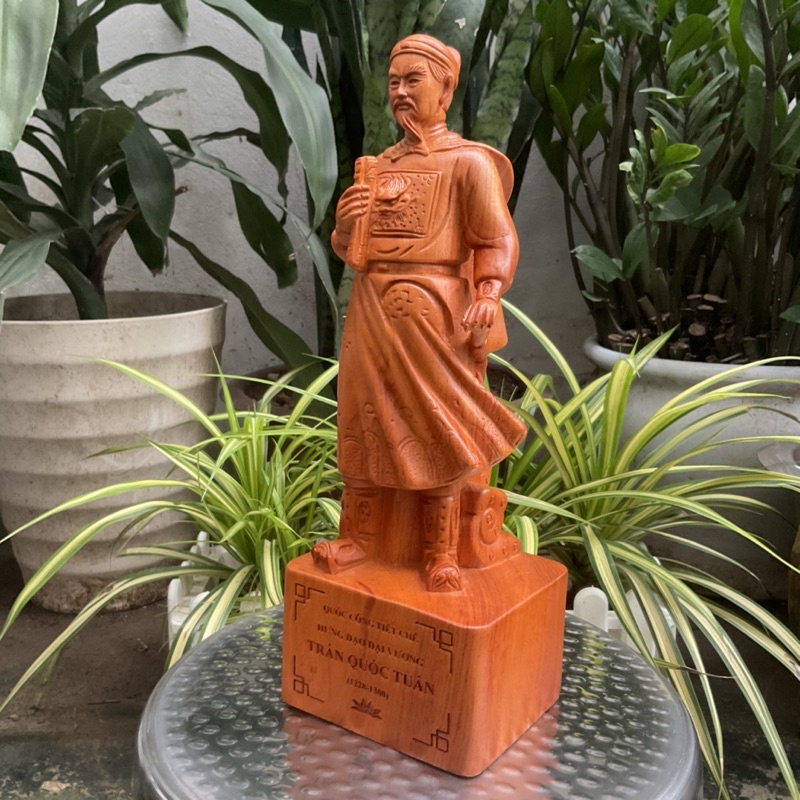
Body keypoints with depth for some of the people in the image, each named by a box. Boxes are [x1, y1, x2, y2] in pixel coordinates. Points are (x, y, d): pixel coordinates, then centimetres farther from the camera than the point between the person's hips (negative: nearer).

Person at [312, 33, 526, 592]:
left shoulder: (469, 161, -2)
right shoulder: (376, 168, 16)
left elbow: (498, 241, -10)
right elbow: (350, 250, 19)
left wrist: (488, 297, -27)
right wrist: (345, 223, -3)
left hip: (432, 315, -6)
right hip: (372, 314, 6)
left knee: (435, 434, 1)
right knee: (366, 427, 9)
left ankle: (442, 555, 13)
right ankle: (360, 539, 22)